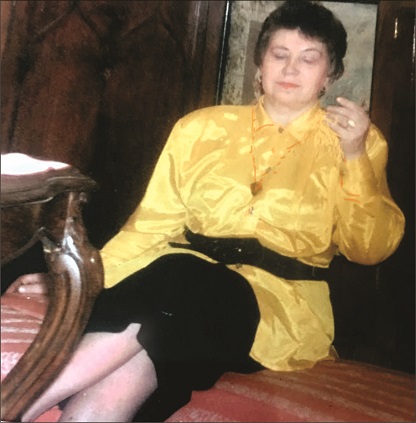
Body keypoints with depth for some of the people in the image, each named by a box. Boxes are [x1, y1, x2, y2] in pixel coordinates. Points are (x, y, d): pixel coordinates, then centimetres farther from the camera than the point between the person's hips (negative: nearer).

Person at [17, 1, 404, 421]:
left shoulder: (355, 142, 11)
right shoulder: (202, 127, 15)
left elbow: (369, 249, 3)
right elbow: (154, 222, 13)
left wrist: (356, 157, -9)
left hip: (279, 301, -1)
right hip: (180, 280, 2)